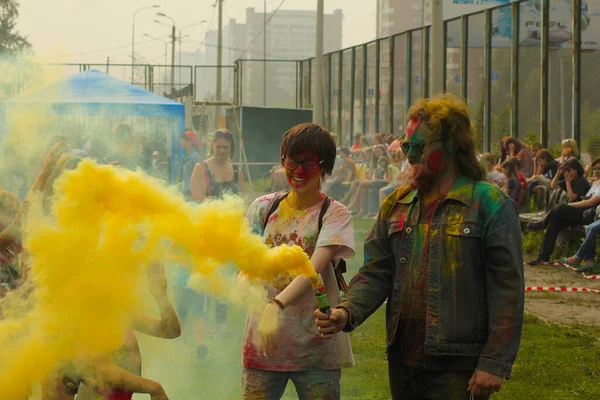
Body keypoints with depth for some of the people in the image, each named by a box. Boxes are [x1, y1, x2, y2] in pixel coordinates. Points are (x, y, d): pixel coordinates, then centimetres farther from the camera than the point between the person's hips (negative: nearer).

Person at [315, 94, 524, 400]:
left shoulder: (490, 204, -6)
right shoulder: (396, 205, 12)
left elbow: (507, 288, -9)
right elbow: (377, 272, 9)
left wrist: (495, 363, -14)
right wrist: (348, 311, -11)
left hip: (458, 367, -5)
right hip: (403, 361, 6)